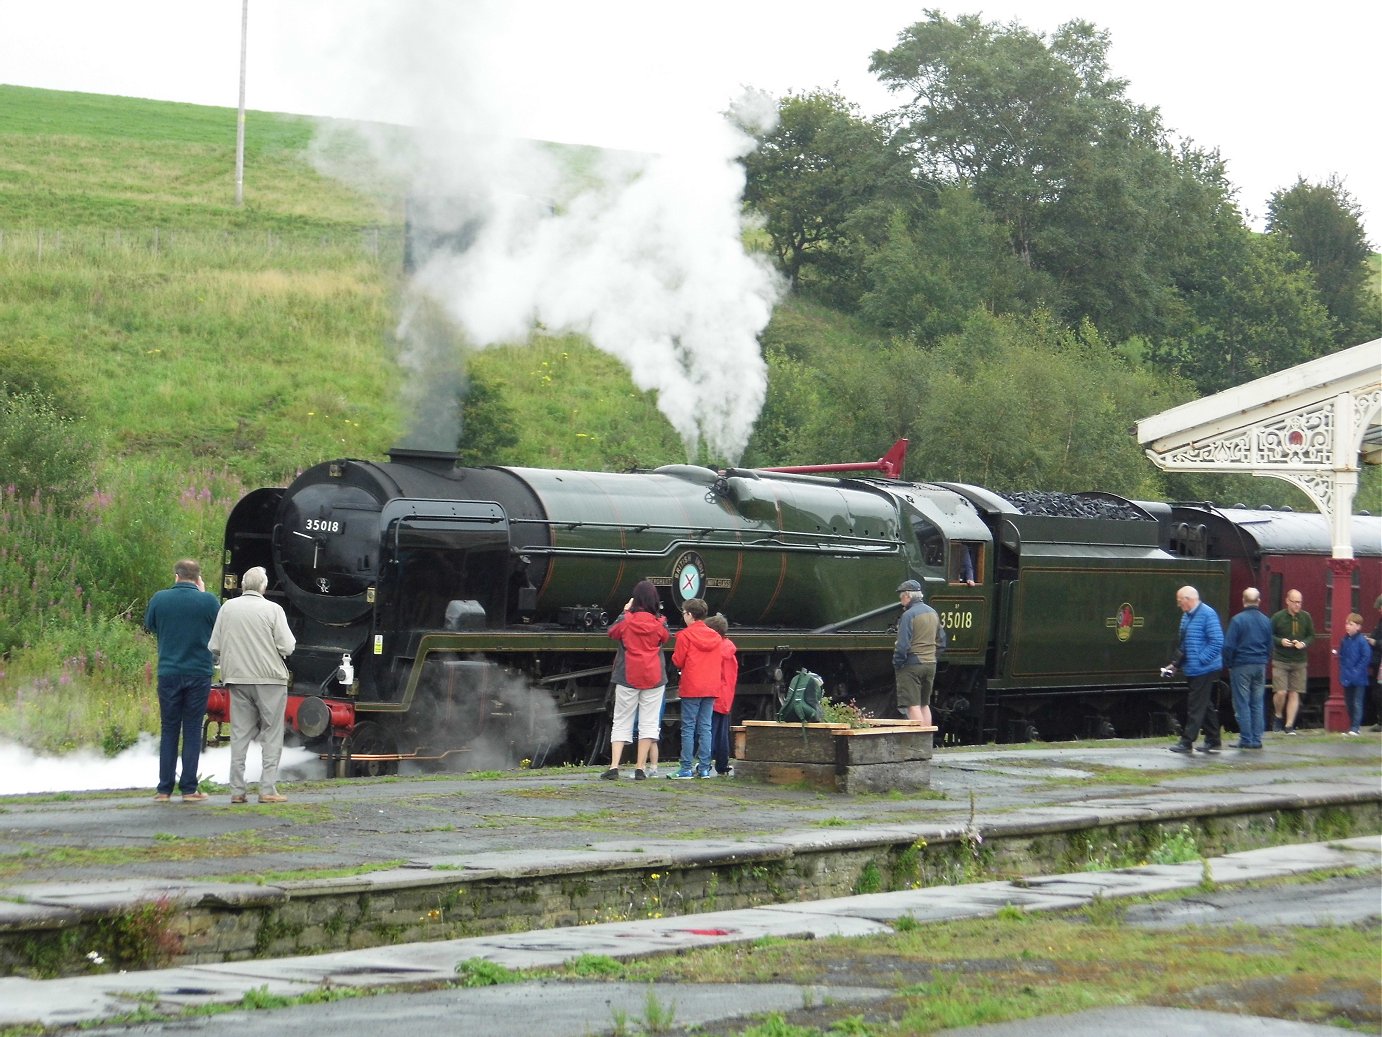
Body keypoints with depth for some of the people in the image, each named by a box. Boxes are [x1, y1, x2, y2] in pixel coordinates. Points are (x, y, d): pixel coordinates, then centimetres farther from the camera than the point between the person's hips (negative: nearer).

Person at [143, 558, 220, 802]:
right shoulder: (208, 601, -8)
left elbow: (149, 626, 13)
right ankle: (189, 789, 2)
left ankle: (164, 789, 5)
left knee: (168, 730, 9)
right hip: (199, 673, -1)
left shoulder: (159, 599, -3)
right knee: (193, 731, 5)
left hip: (168, 674, 1)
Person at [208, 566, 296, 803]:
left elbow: (214, 648, 3)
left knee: (240, 735, 9)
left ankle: (237, 790, 7)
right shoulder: (273, 609, -8)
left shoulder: (227, 608, 2)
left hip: (237, 678, 3)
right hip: (269, 679, -3)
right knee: (271, 735, 3)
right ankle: (268, 789, -2)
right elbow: (287, 647, -11)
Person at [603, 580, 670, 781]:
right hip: (654, 678, 0)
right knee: (648, 723, 4)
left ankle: (614, 767, -5)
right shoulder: (659, 623, -6)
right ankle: (640, 768, -1)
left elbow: (612, 632, 11)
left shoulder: (626, 620, -7)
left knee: (621, 723, 5)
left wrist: (625, 612, 18)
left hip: (628, 677, 0)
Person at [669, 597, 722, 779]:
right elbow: (717, 663, 15)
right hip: (711, 687, 5)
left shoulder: (685, 635, -7)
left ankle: (686, 768, -4)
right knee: (705, 728, 7)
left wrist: (674, 655, 13)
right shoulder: (715, 637, 10)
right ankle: (704, 768, 4)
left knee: (688, 728, -2)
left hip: (691, 688, -5)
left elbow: (678, 661, -6)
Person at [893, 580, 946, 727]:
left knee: (913, 705, -7)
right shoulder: (933, 613, 12)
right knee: (925, 704, 16)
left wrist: (897, 665, -8)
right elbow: (941, 642, 18)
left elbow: (902, 645, -18)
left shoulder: (909, 615, -14)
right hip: (930, 665, 8)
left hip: (912, 665, -8)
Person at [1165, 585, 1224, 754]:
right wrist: (1176, 663, 13)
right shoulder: (1186, 616, 13)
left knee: (1196, 706, -6)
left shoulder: (1207, 615, -15)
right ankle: (1212, 741, 20)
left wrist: (1201, 659, -20)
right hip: (1192, 669, 9)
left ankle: (1187, 742, -3)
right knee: (1206, 706, 14)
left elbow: (1217, 642, -20)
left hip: (1203, 670, -9)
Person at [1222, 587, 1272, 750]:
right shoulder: (1266, 621, 6)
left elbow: (1228, 646, -12)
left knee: (1242, 704, -1)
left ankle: (1246, 739, -4)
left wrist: (1228, 664, 0)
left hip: (1241, 665, -5)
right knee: (1258, 704, 9)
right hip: (1260, 666, 5)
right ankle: (1257, 740, 9)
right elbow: (1270, 646, 12)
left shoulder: (1237, 620, -11)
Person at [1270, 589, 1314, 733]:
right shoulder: (1278, 617, -6)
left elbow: (1311, 636, 11)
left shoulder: (1306, 617, 2)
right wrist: (1280, 641, -15)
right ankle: (1278, 715, 18)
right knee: (1281, 692, -10)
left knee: (1294, 693, 1)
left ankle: (1289, 725, 8)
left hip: (1299, 662, 3)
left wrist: (1304, 644, -9)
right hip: (1280, 661, -3)